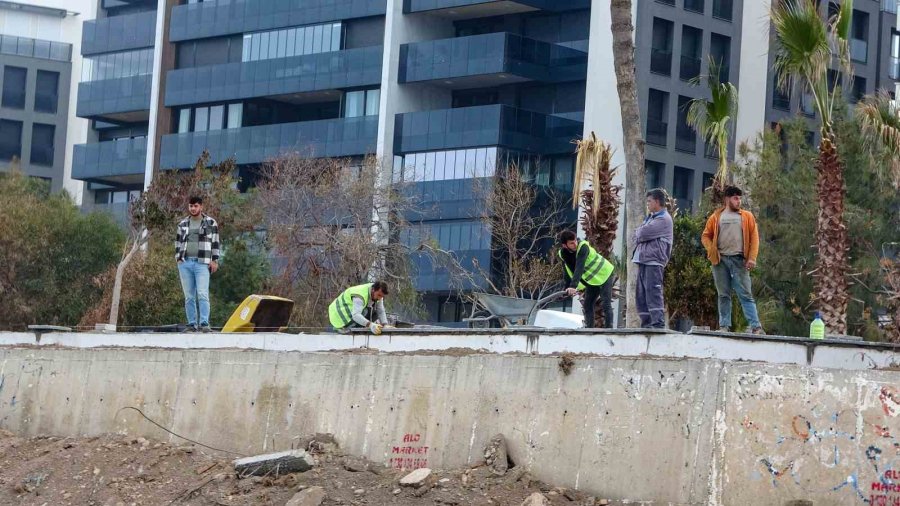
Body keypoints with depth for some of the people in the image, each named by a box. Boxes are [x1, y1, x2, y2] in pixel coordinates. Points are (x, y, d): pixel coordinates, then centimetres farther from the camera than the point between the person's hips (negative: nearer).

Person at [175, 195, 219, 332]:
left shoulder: (211, 223, 6)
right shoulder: (182, 224, 15)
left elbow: (215, 243, 5)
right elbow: (178, 243, 18)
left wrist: (214, 260, -3)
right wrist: (178, 258, 7)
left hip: (202, 263, -4)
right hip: (185, 263, 4)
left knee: (202, 294, -16)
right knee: (189, 296, 4)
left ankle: (204, 324, -18)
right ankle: (191, 324, 6)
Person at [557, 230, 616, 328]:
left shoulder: (583, 247, -30)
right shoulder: (563, 254, -10)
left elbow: (579, 268, -41)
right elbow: (569, 272, -2)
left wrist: (573, 286, -50)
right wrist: (567, 289, -10)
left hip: (604, 274, -7)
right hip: (592, 280, 7)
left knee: (606, 304, -13)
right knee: (587, 305, 4)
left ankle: (608, 329, -12)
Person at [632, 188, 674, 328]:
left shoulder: (664, 219, -6)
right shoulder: (650, 217, 24)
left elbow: (643, 233, -16)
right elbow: (637, 235, 19)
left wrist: (638, 233, 6)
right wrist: (641, 234, -2)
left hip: (654, 261, -10)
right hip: (643, 261, 10)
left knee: (653, 292, -16)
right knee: (641, 296, 9)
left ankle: (658, 323, -20)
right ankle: (646, 325, 12)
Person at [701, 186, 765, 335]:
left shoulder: (747, 216, 8)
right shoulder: (716, 217, 10)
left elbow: (754, 237, 3)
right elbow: (706, 236, 12)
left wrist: (752, 258, -7)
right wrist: (712, 251, -5)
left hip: (739, 260, -1)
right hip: (721, 260, 1)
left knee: (746, 295, -5)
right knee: (723, 295, 6)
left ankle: (756, 327, -9)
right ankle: (724, 326, 9)